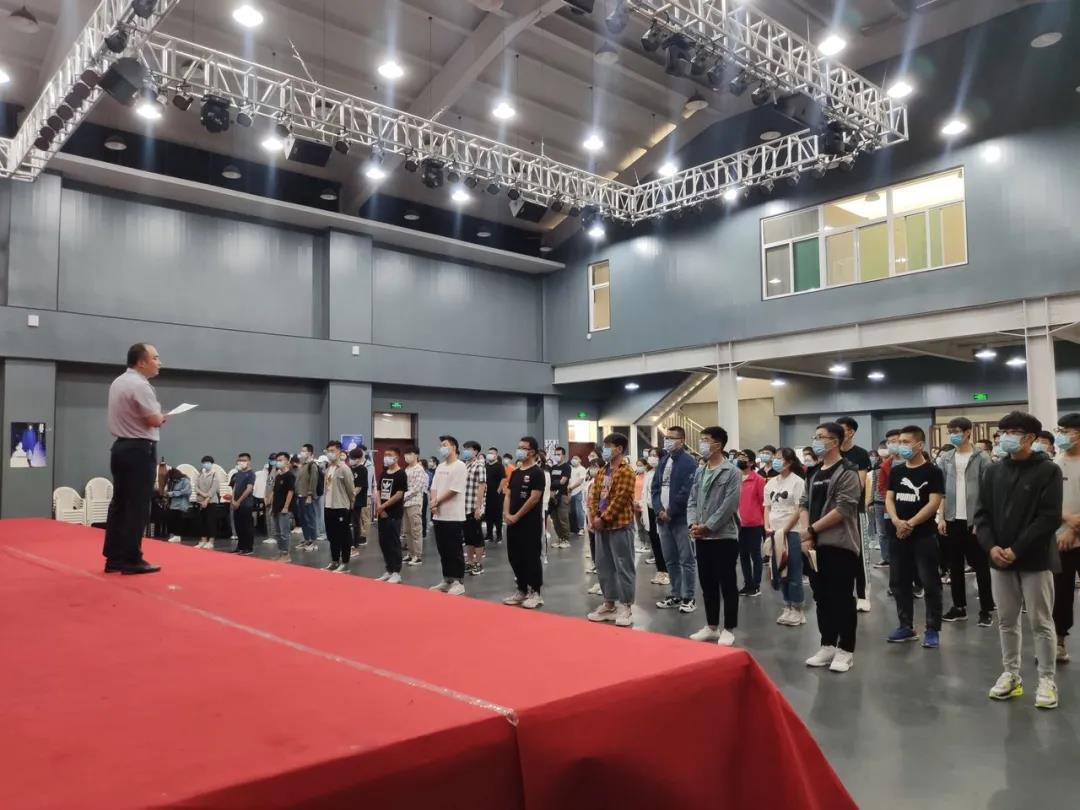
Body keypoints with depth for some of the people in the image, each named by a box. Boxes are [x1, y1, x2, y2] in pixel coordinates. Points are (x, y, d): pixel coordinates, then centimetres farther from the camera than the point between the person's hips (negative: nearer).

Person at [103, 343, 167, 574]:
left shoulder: (118, 382, 14)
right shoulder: (140, 385, -17)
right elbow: (154, 420, -20)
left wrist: (156, 418, 10)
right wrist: (162, 418, 2)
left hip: (121, 446, 9)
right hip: (139, 450, -9)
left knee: (120, 502, 11)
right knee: (137, 506, -4)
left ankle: (113, 557, 15)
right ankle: (131, 559, 0)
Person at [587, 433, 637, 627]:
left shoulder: (626, 471, -11)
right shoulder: (602, 471, 14)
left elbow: (620, 499, -17)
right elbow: (594, 495, 11)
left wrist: (604, 518, -15)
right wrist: (595, 517, -3)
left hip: (620, 526, -8)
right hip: (601, 525, 8)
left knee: (623, 566, -2)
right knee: (603, 566, 13)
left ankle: (626, 607, 6)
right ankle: (609, 604, 23)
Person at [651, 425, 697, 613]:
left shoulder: (689, 462, -8)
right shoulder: (663, 461, 15)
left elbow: (686, 492, -16)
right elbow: (655, 488, 12)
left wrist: (670, 512, -13)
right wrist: (659, 510, -3)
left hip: (681, 518, -7)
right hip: (663, 518, 7)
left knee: (686, 560, -1)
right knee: (670, 560, 13)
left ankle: (688, 598, 7)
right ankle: (676, 595, 23)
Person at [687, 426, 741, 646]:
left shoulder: (731, 472, -9)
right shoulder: (699, 472, 12)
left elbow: (729, 505, -15)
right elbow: (692, 500, 12)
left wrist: (707, 526, -14)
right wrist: (693, 523, -5)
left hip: (724, 536, -7)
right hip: (701, 537, 7)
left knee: (727, 584, 1)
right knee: (707, 584, 13)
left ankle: (728, 629, 11)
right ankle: (712, 626, 24)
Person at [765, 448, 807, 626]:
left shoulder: (797, 481, -7)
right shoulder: (771, 483, 11)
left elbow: (798, 510, -11)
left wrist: (784, 530, -14)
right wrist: (767, 527, -1)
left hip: (791, 531, -6)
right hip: (774, 532, 6)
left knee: (793, 572, -2)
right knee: (780, 572, 10)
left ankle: (797, 610, 8)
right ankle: (787, 608, 19)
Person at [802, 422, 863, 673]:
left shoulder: (847, 471, -9)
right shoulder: (813, 474, 14)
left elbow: (843, 509, -17)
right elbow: (804, 504, 14)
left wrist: (812, 529, -11)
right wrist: (807, 535, -2)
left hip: (841, 545, -7)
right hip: (817, 546, 7)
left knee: (842, 598, -1)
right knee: (822, 597, 12)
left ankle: (846, 650, 9)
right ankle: (827, 646, 22)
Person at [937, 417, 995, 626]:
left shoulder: (982, 458, -4)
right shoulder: (945, 459, 7)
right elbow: (940, 490, 8)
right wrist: (941, 517, 2)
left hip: (975, 520, -4)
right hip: (952, 519, 4)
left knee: (981, 566, 3)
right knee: (955, 566, 10)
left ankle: (985, 610, 10)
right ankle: (959, 607, 20)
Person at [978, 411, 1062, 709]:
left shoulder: (1048, 471, -6)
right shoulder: (994, 471, 8)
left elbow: (1050, 518, -13)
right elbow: (982, 513, 7)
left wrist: (1017, 549, -17)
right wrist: (991, 546, -9)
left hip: (1035, 559, -4)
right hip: (1000, 559, 4)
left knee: (1041, 622, 4)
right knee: (1006, 621, 12)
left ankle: (1047, 680, 16)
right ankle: (1011, 674, 23)